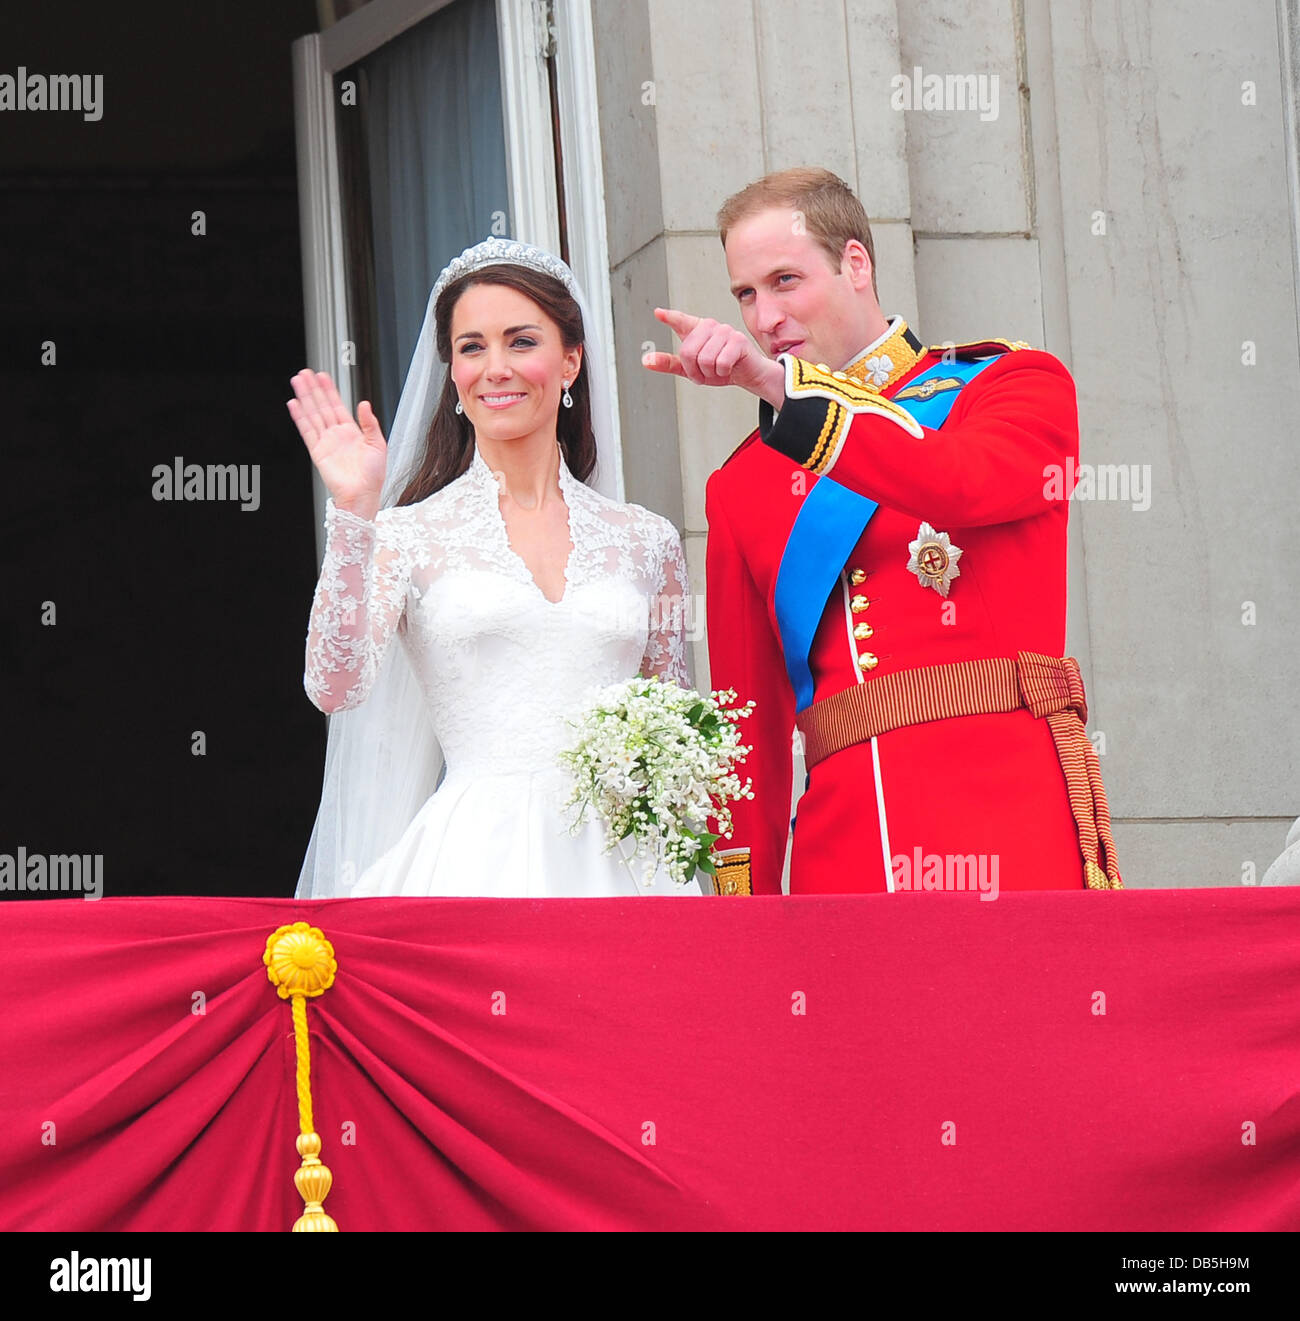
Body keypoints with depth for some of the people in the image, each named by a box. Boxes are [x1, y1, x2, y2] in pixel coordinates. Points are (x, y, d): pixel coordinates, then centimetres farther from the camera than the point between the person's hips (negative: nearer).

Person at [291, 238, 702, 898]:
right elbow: (335, 686, -8)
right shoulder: (411, 535, 7)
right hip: (475, 862, -2)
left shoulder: (646, 541, 14)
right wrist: (353, 515, -13)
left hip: (615, 864, 2)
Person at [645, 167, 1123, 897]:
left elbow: (962, 486, -15)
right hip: (841, 851, 3)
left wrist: (783, 386, -16)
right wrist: (742, 914, 8)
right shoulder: (742, 488, 18)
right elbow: (750, 729, 17)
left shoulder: (1022, 384, 10)